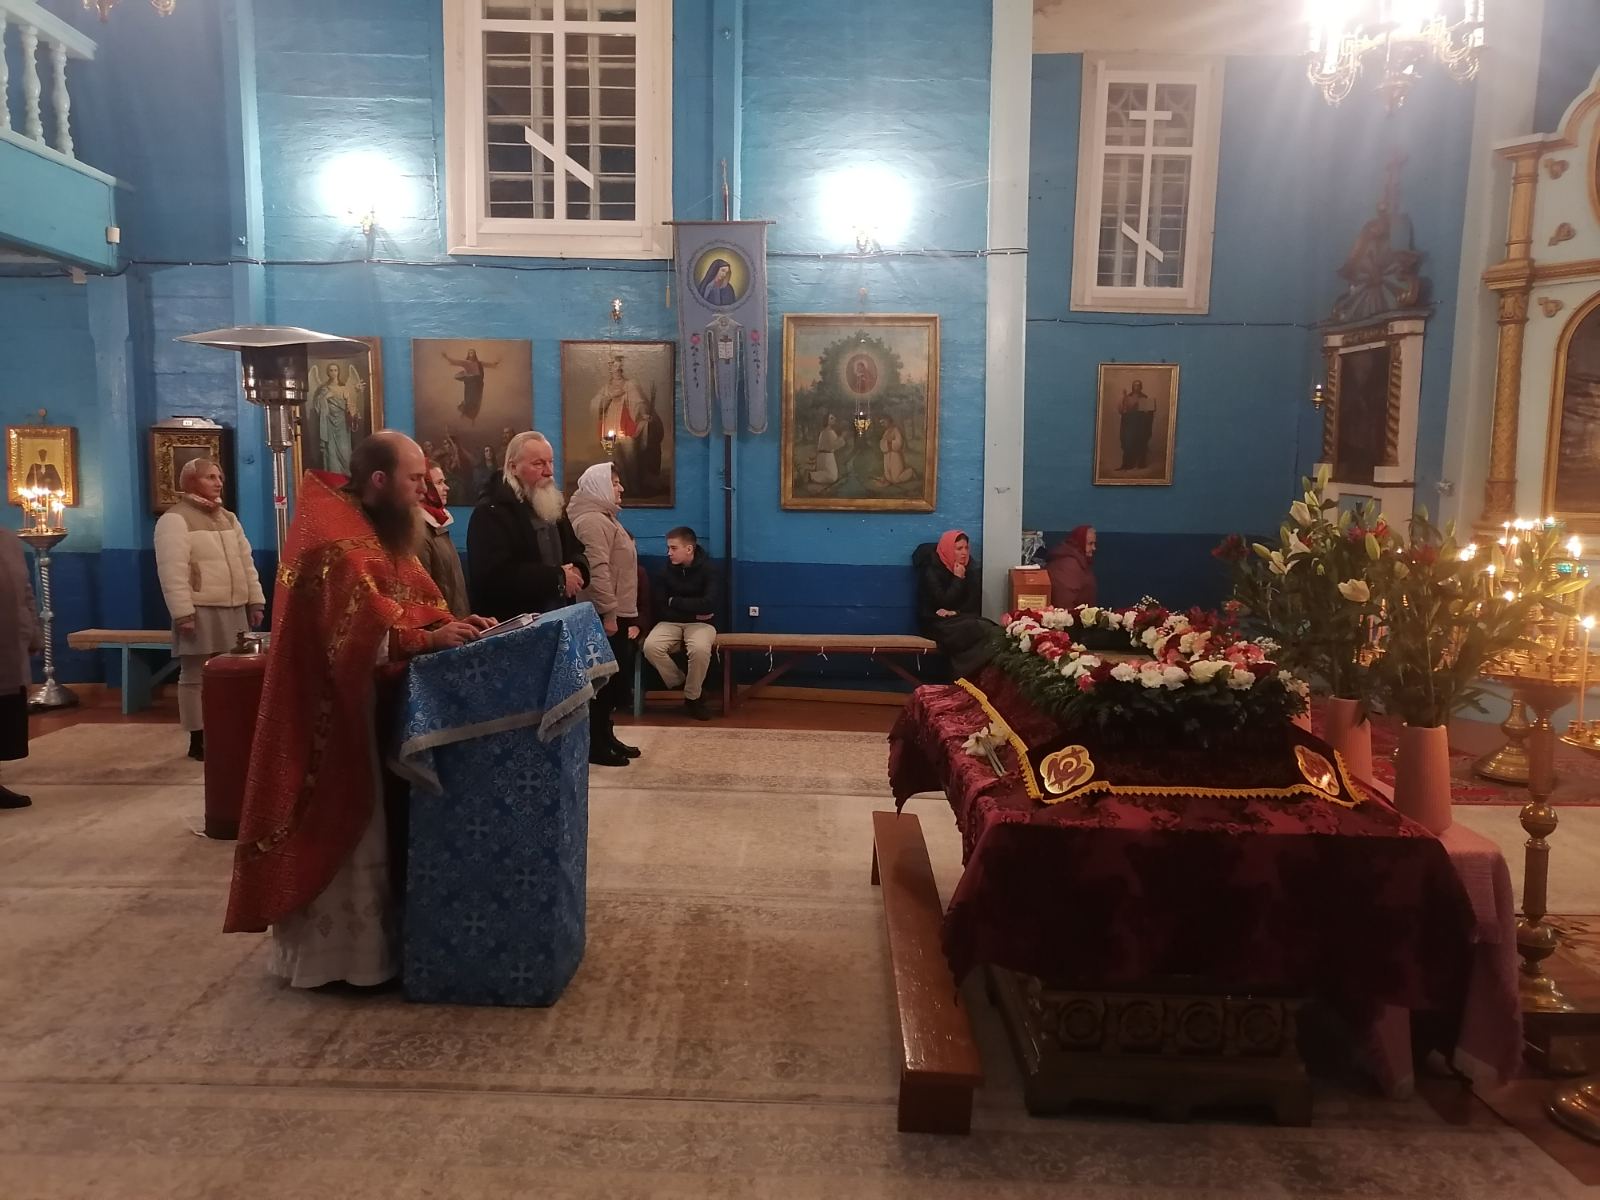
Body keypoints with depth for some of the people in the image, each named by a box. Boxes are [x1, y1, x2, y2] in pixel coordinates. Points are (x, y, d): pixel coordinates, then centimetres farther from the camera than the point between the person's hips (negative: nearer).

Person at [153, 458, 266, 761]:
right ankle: (198, 741, 4)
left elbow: (246, 563, 19)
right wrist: (182, 612, -20)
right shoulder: (175, 519, -6)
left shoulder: (228, 518, 18)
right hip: (200, 612, -7)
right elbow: (172, 571, -14)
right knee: (196, 677, -2)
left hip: (233, 610, 7)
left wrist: (255, 601, 13)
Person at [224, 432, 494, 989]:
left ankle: (358, 936, 28)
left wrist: (451, 624, -7)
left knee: (360, 818, 16)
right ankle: (328, 950, 14)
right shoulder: (335, 539, -20)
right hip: (330, 705, -10)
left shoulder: (376, 528, 12)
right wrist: (429, 637, -30)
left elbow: (413, 595, 9)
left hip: (364, 697, 10)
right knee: (338, 823, 0)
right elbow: (362, 623, -30)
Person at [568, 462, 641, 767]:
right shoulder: (593, 521, -15)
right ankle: (596, 745, 2)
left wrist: (629, 616, 22)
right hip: (606, 617, -11)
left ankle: (606, 736, 23)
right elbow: (597, 571, -25)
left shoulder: (605, 518, 20)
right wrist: (609, 613, -27)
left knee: (617, 677, 14)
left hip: (617, 615, 11)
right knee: (607, 679, -5)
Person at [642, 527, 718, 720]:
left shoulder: (707, 569, -7)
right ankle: (680, 684, -6)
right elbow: (661, 609, -3)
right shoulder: (666, 571, 0)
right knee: (651, 646, -29)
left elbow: (709, 604, -20)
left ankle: (692, 698, -12)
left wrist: (674, 602, -12)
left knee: (700, 649, -36)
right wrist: (693, 610, -12)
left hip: (700, 623, -2)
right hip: (671, 623, 3)